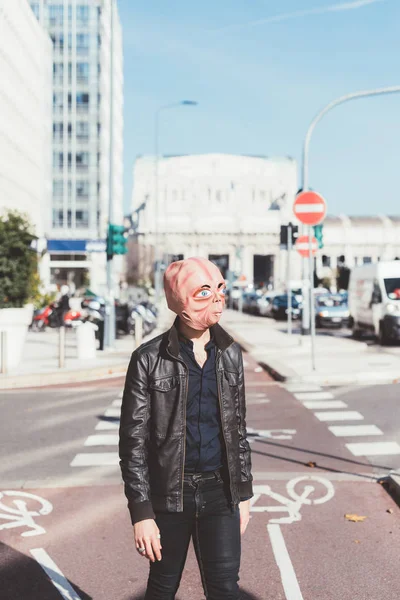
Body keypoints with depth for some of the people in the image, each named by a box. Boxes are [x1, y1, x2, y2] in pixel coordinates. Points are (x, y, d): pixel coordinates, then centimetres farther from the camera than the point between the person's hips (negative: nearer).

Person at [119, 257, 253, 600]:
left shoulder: (229, 353, 3)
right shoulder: (150, 359, -10)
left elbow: (238, 426, 10)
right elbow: (134, 440, -9)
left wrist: (244, 493, 10)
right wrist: (141, 512, -12)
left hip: (219, 492, 3)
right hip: (169, 493, -2)